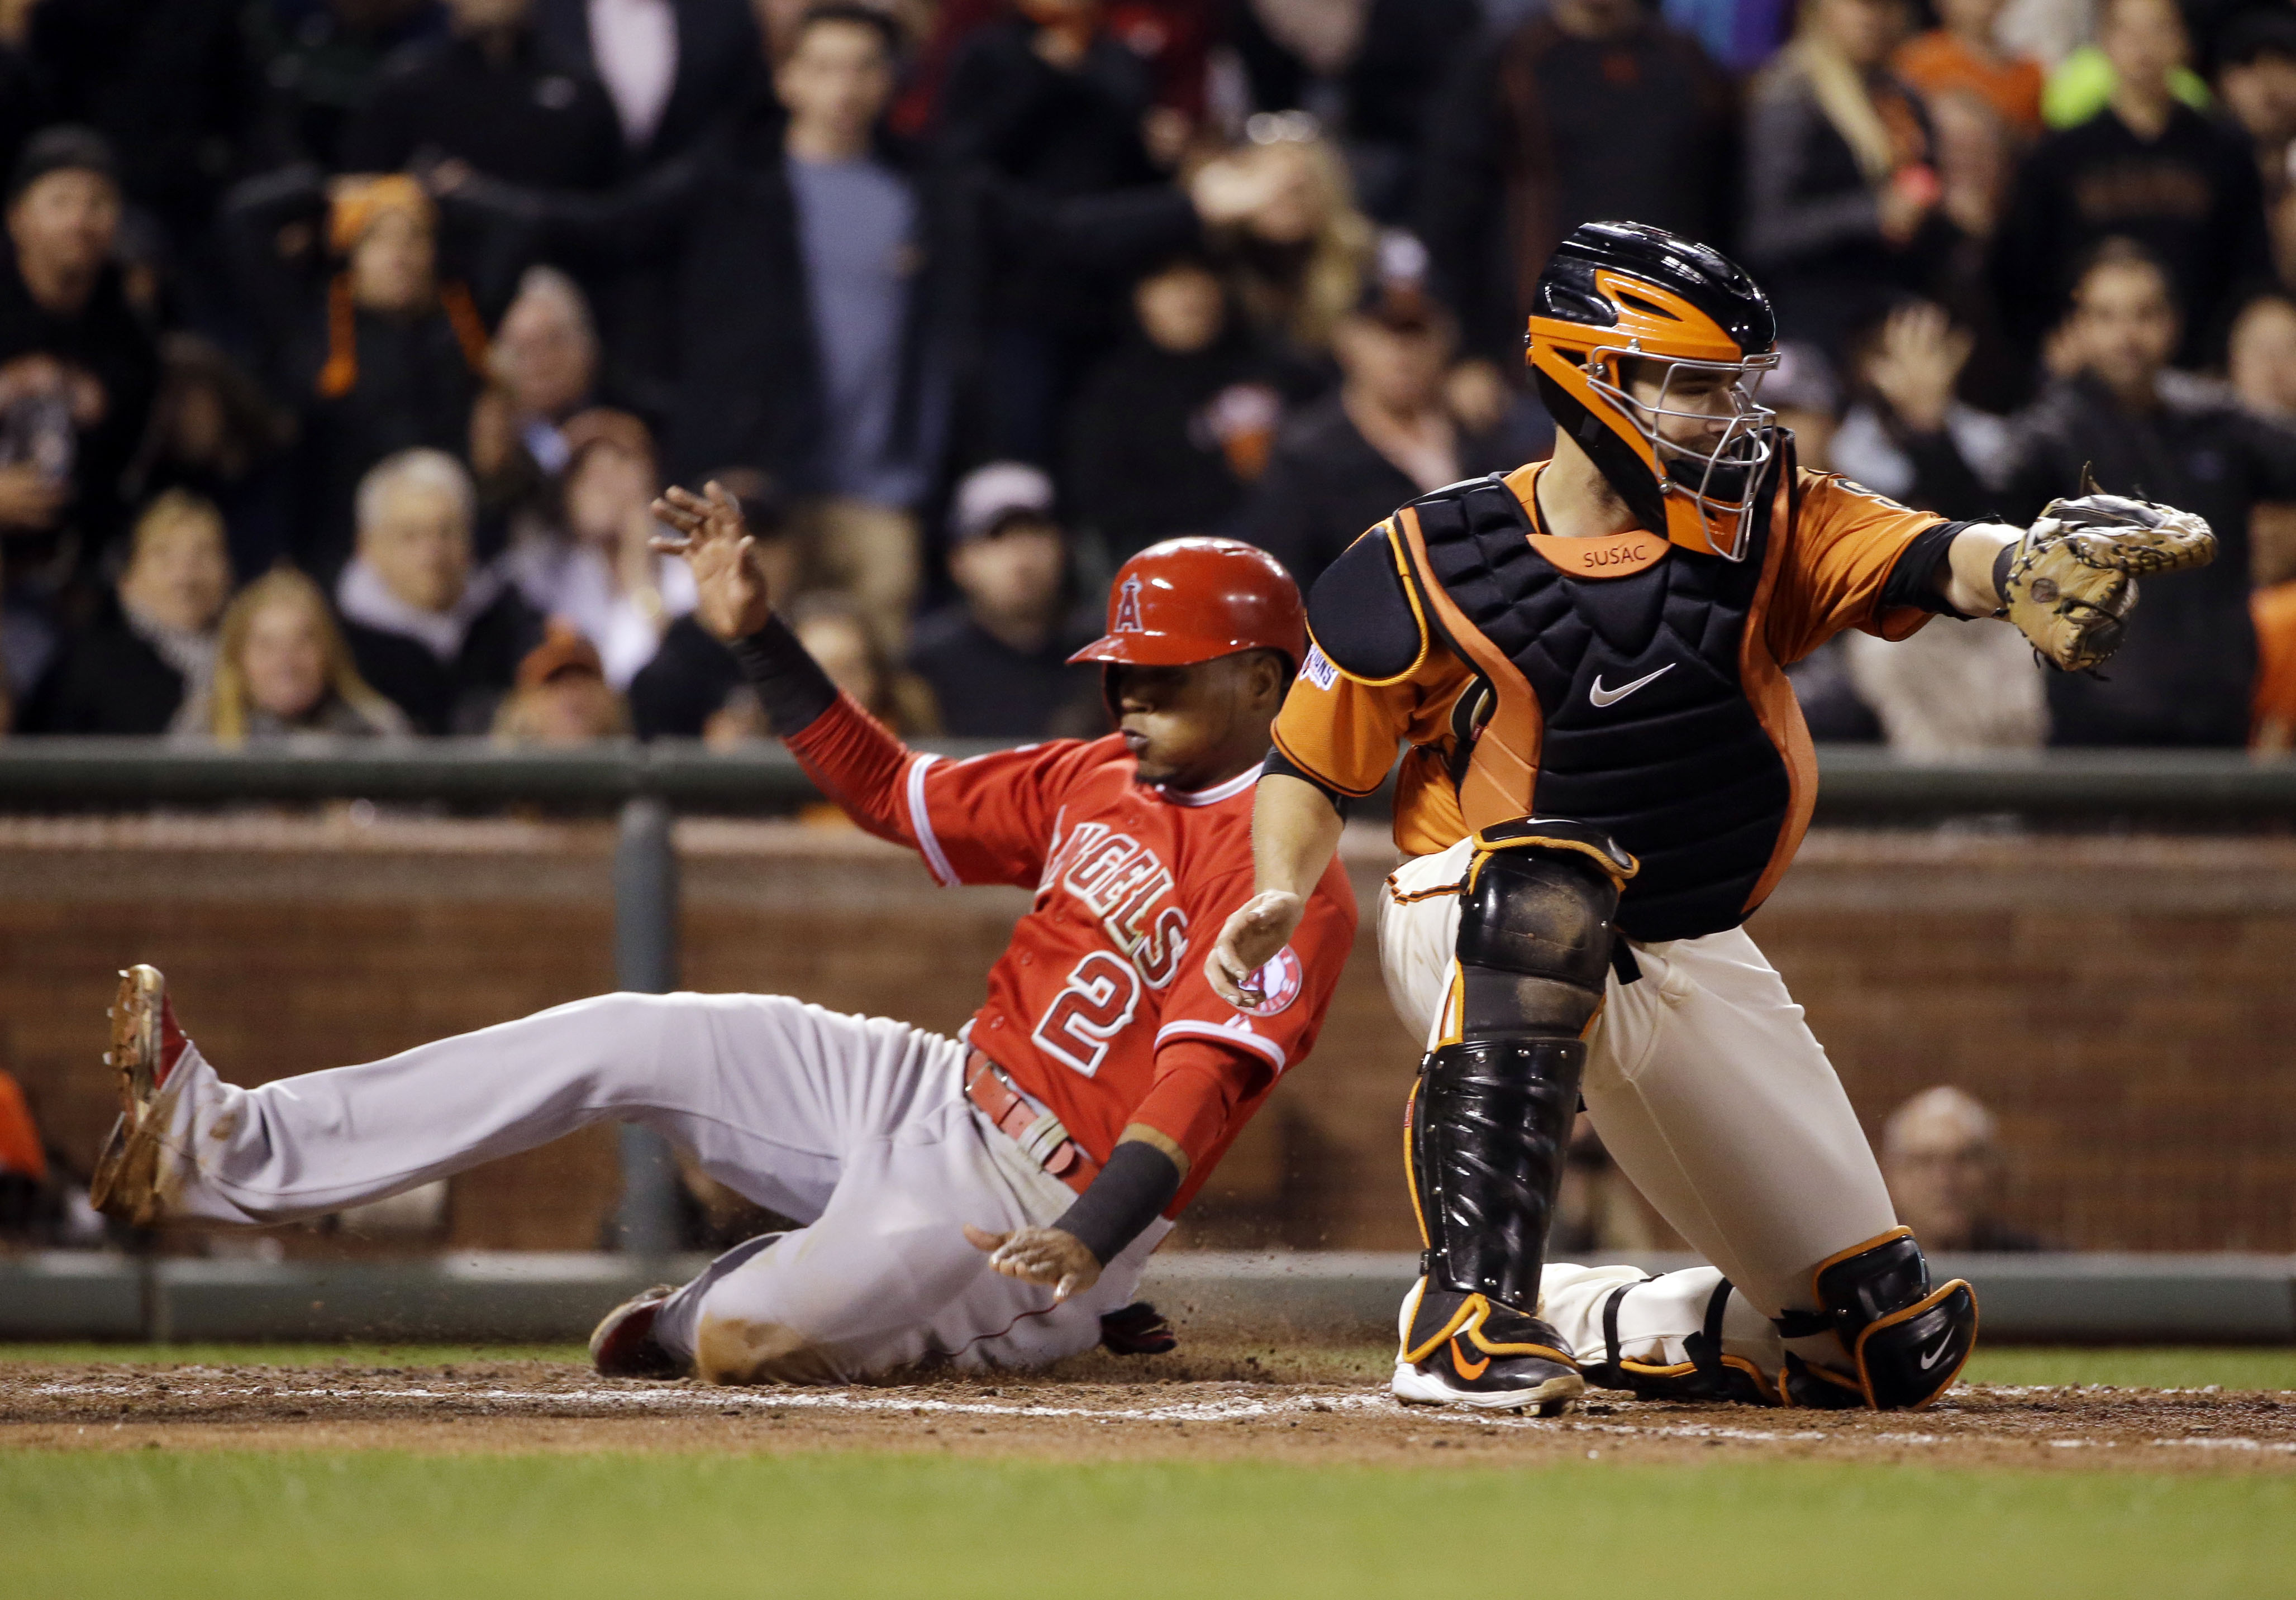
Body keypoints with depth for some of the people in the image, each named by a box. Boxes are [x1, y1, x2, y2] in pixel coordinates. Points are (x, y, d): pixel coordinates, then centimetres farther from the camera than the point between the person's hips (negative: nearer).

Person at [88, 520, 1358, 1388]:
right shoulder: (1096, 784, 12)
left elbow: (1203, 1079, -27)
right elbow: (890, 790, 18)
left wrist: (1091, 1240, -41)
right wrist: (755, 633, 9)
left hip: (1028, 1198, -9)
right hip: (931, 1095, 9)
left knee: (746, 1344, -29)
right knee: (626, 1039, -2)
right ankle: (229, 1156, -3)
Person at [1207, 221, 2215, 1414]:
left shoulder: (1762, 526, -4)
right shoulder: (1432, 567, -10)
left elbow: (1923, 557, -23)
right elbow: (1309, 765, -1)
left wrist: (2025, 564, -46)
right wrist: (1281, 895, -22)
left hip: (1695, 971, 4)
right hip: (1469, 932, -4)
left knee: (1895, 1339, 2)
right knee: (1548, 879, -43)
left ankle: (1585, 1324, 26)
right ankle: (1471, 1310, -42)